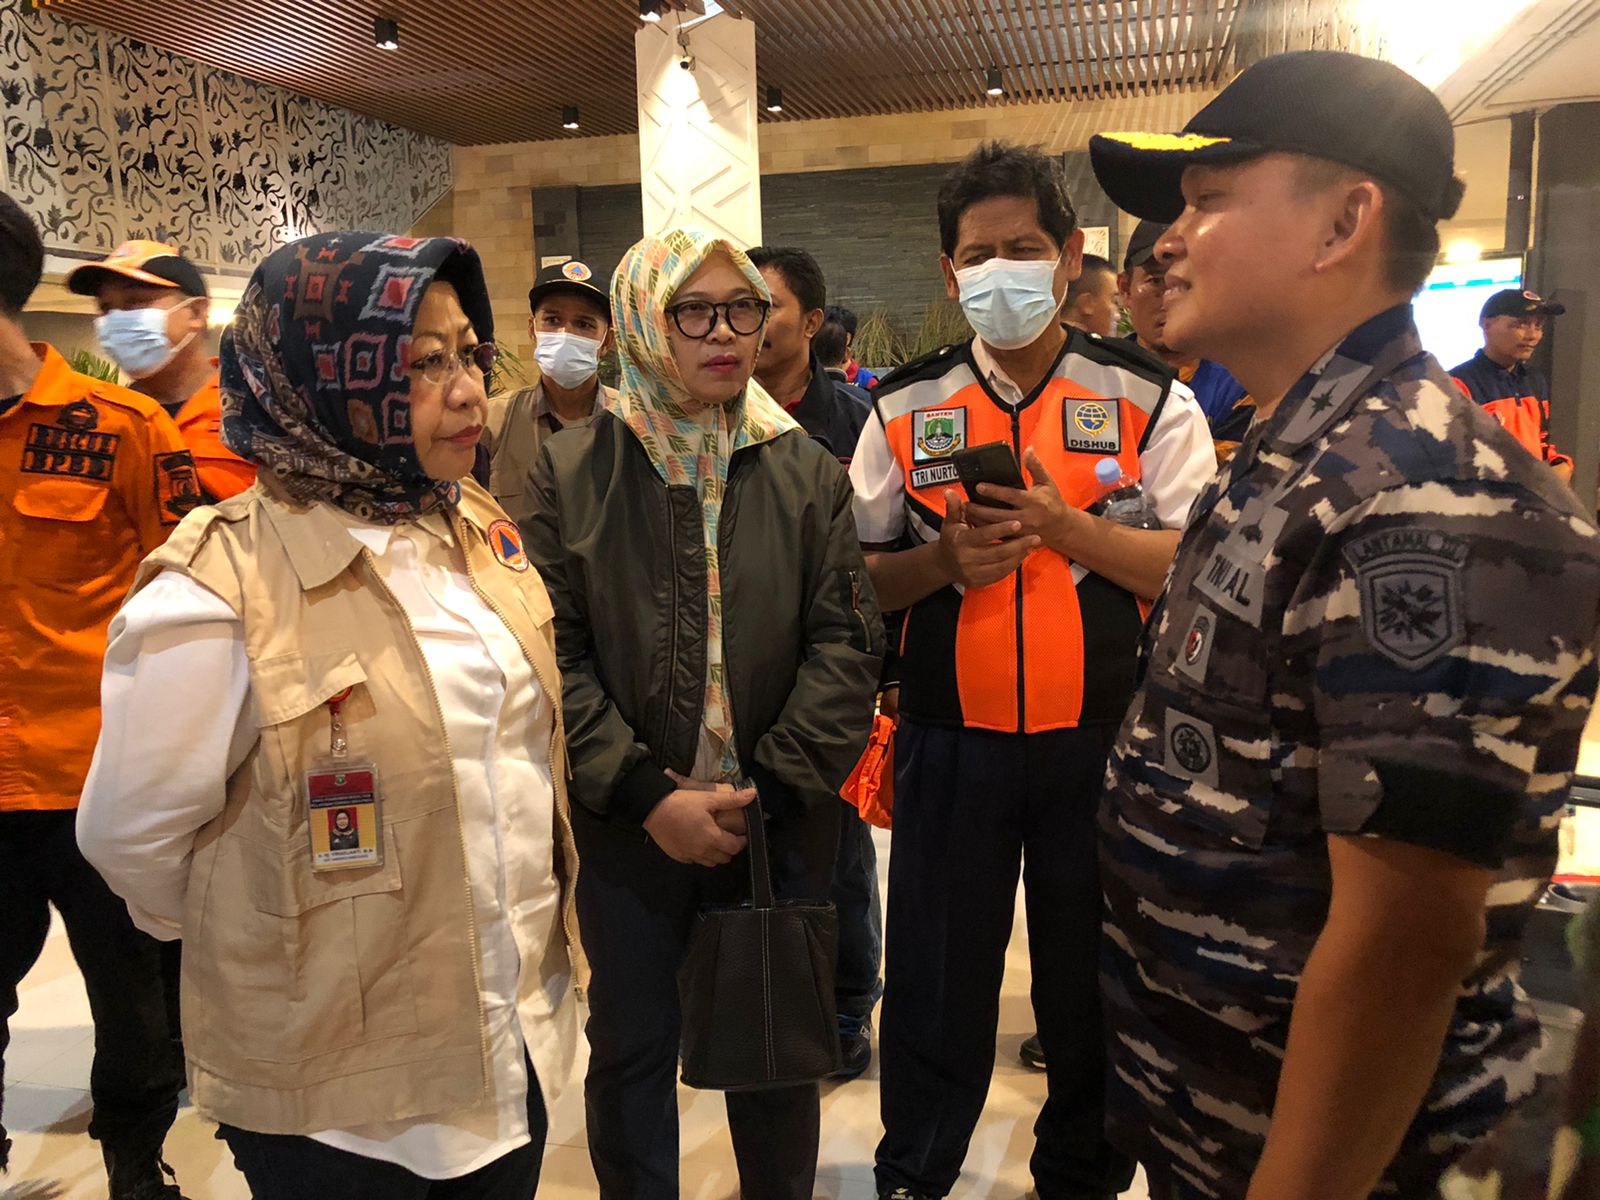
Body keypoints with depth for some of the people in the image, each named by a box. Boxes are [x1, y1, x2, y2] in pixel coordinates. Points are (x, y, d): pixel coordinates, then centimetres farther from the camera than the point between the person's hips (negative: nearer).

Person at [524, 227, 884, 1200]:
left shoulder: (808, 471, 0)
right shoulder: (571, 473, -4)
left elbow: (846, 642, -4)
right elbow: (553, 654, -8)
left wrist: (767, 786, -13)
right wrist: (648, 796, -15)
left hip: (781, 827, 1)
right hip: (626, 829, -1)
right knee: (631, 1048, 16)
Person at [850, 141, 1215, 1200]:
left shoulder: (1149, 400, 0)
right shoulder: (907, 408, 5)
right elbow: (859, 580, 6)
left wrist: (1064, 523, -19)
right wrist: (944, 559, -14)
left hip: (1102, 742, 0)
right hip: (951, 743, 1)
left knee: (1094, 982, 15)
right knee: (936, 977, 12)